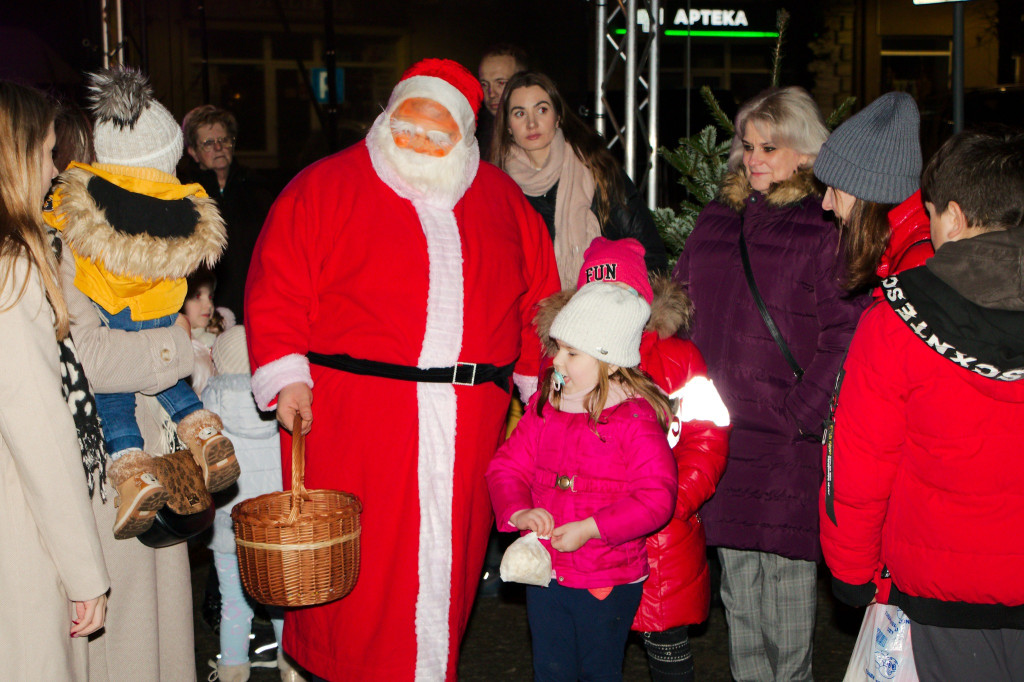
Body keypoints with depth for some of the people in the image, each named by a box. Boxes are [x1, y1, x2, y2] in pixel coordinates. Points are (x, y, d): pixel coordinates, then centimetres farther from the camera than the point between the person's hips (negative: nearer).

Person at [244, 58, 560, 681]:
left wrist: (540, 381, 13)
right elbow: (278, 283, -1)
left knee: (450, 550, 8)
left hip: (469, 416, 3)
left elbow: (538, 293, 18)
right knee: (356, 555, -2)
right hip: (350, 410, -3)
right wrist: (286, 375, -11)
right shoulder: (327, 186, 5)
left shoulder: (499, 197, 16)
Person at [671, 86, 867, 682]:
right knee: (736, 571, 15)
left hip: (788, 434, -6)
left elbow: (843, 334, -13)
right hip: (721, 427, 6)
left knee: (788, 566, 3)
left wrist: (804, 413, -16)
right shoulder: (718, 220, 13)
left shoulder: (826, 229, -8)